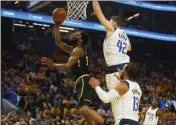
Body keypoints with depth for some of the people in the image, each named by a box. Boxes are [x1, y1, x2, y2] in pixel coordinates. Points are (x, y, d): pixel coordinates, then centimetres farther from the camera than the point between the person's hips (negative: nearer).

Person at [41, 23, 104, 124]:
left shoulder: (78, 49, -4)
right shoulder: (72, 49, 24)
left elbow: (68, 66, -12)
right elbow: (59, 43, 23)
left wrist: (52, 64, -7)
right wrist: (57, 26, 17)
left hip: (83, 81, -10)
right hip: (82, 81, 10)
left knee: (84, 108, -27)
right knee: (87, 109, 8)